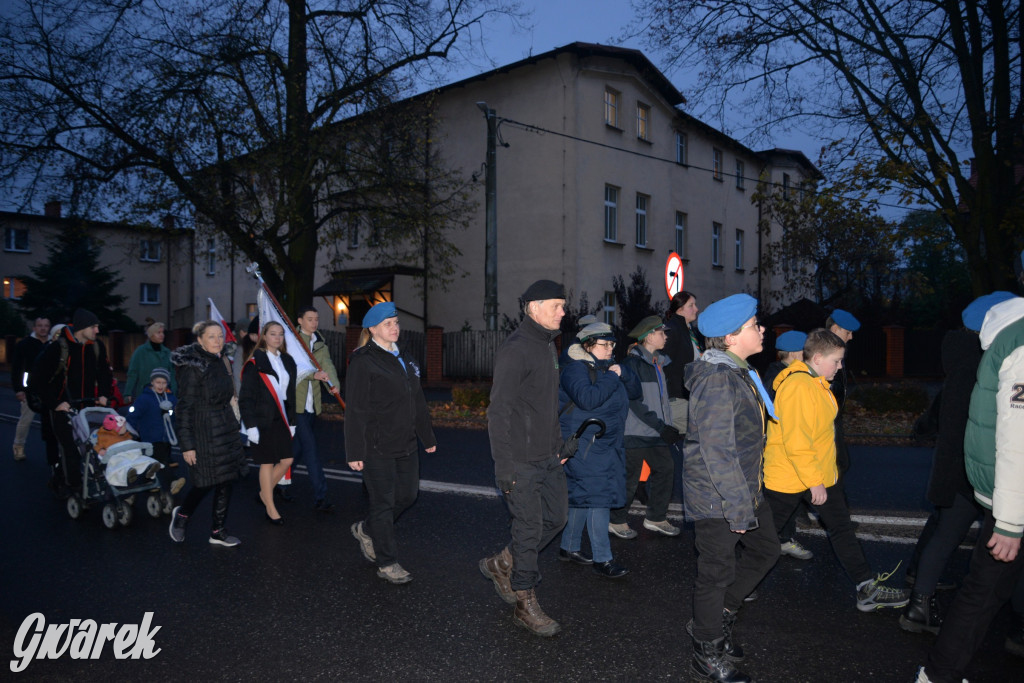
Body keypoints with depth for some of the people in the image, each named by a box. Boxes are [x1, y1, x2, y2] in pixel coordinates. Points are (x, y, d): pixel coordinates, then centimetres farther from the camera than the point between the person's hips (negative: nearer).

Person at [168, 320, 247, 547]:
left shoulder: (220, 362, 10)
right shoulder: (192, 367, -14)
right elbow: (185, 407, -15)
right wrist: (187, 444, -17)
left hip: (225, 430, 8)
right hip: (204, 432, -8)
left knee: (226, 481, 8)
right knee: (207, 482, -2)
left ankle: (218, 532, 20)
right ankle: (182, 515, 28)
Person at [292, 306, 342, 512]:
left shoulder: (320, 341, 11)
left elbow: (327, 364, -4)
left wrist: (334, 384, -22)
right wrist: (315, 374, -35)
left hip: (312, 403, 6)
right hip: (295, 401, -6)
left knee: (298, 446, 16)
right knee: (310, 447, -11)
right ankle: (320, 497, -9)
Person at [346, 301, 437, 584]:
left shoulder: (404, 360, 13)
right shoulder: (363, 362, -11)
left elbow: (417, 402, 20)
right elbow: (356, 410, -13)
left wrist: (427, 438, 21)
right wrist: (355, 452, -16)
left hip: (405, 445, 8)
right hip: (377, 447, -8)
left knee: (408, 495, 13)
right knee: (384, 503, 1)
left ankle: (366, 530, 36)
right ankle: (386, 563, 15)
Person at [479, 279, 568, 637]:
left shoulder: (548, 345, 13)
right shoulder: (515, 349, -16)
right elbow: (499, 411, -18)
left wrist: (558, 445, 19)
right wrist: (504, 466, -20)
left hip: (548, 458, 9)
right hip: (521, 460, -9)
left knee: (556, 517, 14)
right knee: (530, 528, -1)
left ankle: (502, 564, 31)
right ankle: (526, 606, 16)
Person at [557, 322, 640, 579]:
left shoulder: (606, 369, 17)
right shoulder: (576, 369, -12)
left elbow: (635, 392, 16)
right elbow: (587, 398, -28)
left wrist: (624, 373, -2)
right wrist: (612, 380, -20)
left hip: (605, 445, 9)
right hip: (584, 446, -9)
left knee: (583, 496, 16)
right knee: (597, 496, -9)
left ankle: (569, 547, 27)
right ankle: (602, 558, -1)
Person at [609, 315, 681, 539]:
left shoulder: (657, 361, 14)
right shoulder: (633, 361, -12)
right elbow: (634, 400, -18)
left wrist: (666, 425, 12)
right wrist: (660, 427, -21)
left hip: (656, 430, 8)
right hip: (637, 430, -8)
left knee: (666, 469, 5)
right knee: (630, 478, -1)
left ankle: (656, 518, 18)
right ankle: (617, 521, 14)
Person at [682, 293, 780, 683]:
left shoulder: (738, 373, 9)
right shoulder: (718, 379, -24)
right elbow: (718, 451, -26)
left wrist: (748, 496, 20)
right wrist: (737, 506, -23)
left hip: (744, 489, 10)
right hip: (716, 498, -10)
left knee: (765, 549, 20)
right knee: (718, 572, 5)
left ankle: (716, 619, 34)